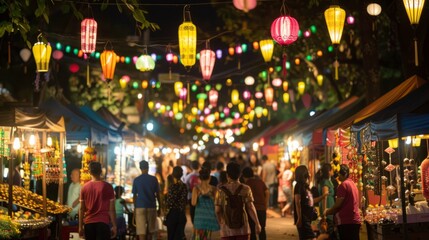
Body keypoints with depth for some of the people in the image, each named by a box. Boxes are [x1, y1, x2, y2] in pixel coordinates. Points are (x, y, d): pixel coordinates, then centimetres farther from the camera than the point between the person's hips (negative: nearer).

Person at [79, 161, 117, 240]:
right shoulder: (107, 186, -4)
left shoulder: (84, 187, 3)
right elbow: (111, 209, -5)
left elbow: (81, 209, 4)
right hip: (103, 222, -3)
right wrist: (114, 226, -1)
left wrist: (80, 226, 10)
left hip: (88, 222, 3)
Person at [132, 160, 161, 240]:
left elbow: (134, 195, 3)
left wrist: (135, 207, 12)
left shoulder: (136, 180, 1)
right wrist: (160, 206, 13)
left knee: (141, 230, -4)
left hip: (140, 206, -1)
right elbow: (157, 194, 3)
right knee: (151, 229, 18)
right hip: (151, 206, 1)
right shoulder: (154, 179, 1)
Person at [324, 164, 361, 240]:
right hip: (355, 220, 9)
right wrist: (330, 210, 23)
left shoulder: (343, 184, -11)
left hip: (346, 222, -9)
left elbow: (338, 204, -12)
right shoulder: (352, 183, 16)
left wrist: (327, 212, 5)